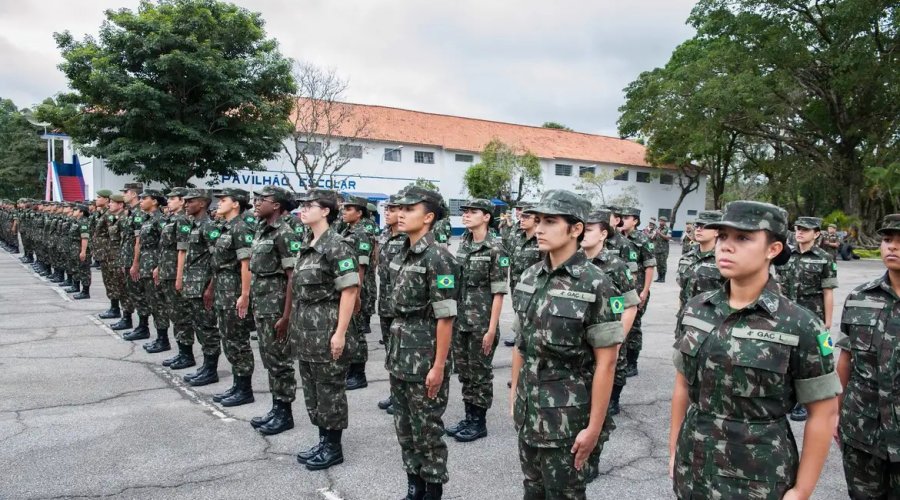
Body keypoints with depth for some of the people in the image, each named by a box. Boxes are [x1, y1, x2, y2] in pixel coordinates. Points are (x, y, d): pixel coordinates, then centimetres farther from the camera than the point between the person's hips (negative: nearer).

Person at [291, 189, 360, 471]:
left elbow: (350, 291, -18)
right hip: (306, 330, 9)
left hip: (327, 329, -9)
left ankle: (334, 448, 16)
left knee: (330, 390, 3)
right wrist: (297, 325, 16)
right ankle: (323, 441, 29)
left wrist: (340, 333, -21)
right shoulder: (306, 245, 11)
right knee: (312, 389, 16)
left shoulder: (337, 246, -15)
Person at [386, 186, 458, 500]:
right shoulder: (403, 254, 8)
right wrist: (394, 351, 14)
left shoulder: (437, 257, -16)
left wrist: (438, 366, -19)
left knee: (427, 428, 5)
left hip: (425, 357, -8)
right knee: (404, 426, 17)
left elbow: (445, 317, -18)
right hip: (400, 355, 8)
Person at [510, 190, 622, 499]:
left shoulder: (595, 286, -16)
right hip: (527, 410, 6)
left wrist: (594, 427, -14)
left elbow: (605, 362, -14)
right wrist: (514, 390, 12)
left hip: (567, 417, -5)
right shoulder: (529, 277, 2)